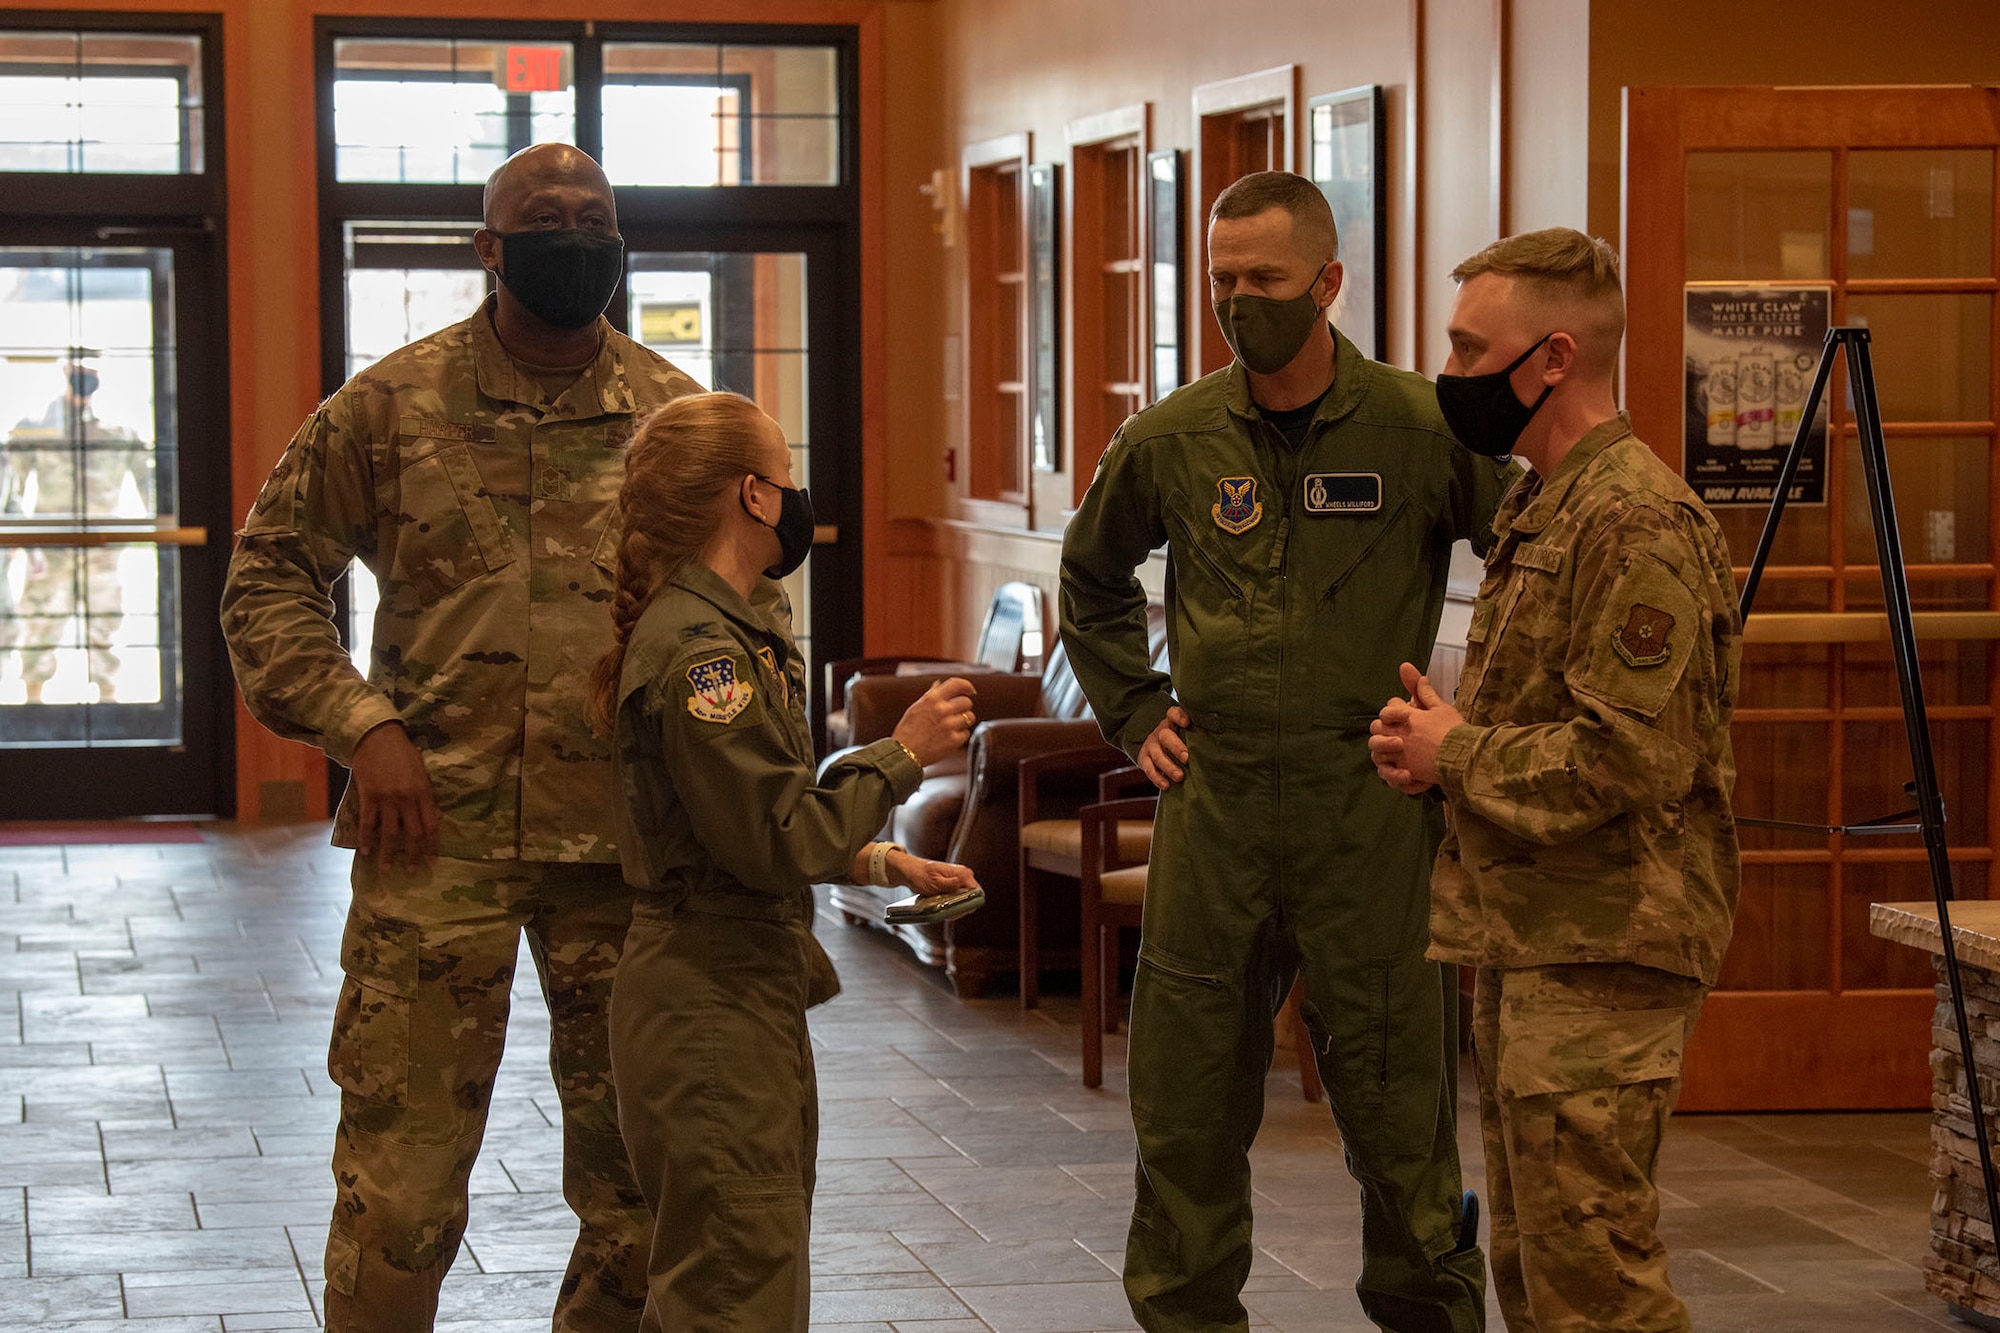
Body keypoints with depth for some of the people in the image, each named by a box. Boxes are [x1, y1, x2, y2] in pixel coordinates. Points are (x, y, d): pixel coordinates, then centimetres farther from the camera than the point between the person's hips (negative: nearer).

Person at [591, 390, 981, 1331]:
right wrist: (900, 753, -14)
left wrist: (879, 862, 11)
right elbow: (776, 842, -21)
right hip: (710, 998, -11)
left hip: (750, 990, 11)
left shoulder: (735, 630, 15)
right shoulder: (700, 650, -18)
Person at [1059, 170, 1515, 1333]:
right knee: (1186, 1105, 8)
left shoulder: (1422, 429, -5)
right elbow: (1093, 575, 24)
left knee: (1398, 1110, 2)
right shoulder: (1170, 441, 5)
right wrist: (1132, 710, 15)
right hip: (1212, 803, 3)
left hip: (1369, 809, -3)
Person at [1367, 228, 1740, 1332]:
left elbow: (1631, 759, -24)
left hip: (1599, 951, -10)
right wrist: (1437, 739, 6)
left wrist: (1455, 756, -11)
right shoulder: (1538, 509, 17)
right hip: (1524, 945, 11)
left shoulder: (1635, 522, -17)